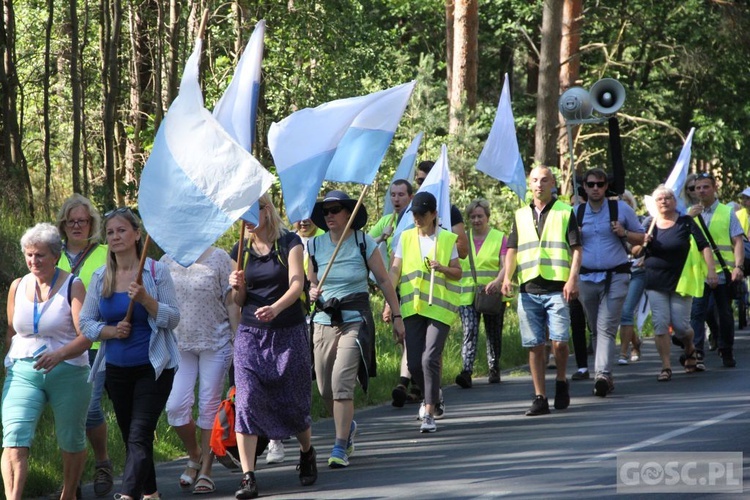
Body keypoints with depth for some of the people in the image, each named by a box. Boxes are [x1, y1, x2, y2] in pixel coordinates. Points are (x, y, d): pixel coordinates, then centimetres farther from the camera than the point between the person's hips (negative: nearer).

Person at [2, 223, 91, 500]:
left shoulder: (72, 286, -6)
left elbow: (86, 336, -15)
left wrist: (59, 355, -32)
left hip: (67, 373, -2)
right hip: (22, 372, 2)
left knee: (71, 442, 12)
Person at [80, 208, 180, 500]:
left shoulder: (156, 271, -5)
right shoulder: (100, 278, 6)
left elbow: (173, 319, -6)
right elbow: (86, 323, 7)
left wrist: (145, 299, -22)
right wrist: (111, 331, -12)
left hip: (153, 368, -5)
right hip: (117, 370, 5)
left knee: (139, 437, -15)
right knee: (130, 438, 12)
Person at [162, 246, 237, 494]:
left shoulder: (218, 258, -3)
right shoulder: (167, 262, 6)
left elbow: (231, 303, -2)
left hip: (215, 343, -3)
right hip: (179, 344, 3)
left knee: (210, 406, 1)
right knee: (175, 406, -7)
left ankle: (205, 471, 11)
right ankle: (194, 455, 19)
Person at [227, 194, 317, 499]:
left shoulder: (289, 243, -2)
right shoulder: (241, 251, 8)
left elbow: (296, 284, -14)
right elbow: (239, 301, 10)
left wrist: (275, 308, -33)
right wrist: (237, 286, -14)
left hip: (288, 333, -3)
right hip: (251, 334, 3)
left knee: (293, 402, 5)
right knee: (246, 401, -12)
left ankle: (307, 453, 35)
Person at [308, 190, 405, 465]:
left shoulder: (364, 243, -2)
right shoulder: (314, 246, 5)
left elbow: (384, 280, 4)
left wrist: (397, 316, 3)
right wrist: (312, 293, -8)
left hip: (355, 321, -4)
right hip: (324, 320, 4)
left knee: (342, 381, -17)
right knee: (325, 388, 5)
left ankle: (340, 447, -11)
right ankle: (348, 427, 36)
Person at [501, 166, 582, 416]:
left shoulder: (565, 212, 6)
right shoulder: (521, 215, 16)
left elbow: (576, 248, 2)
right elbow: (512, 249, 16)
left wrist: (573, 278, -11)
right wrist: (507, 277, 0)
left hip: (556, 288, -3)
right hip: (528, 290, 3)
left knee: (559, 341, -11)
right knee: (534, 345, 1)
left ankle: (561, 381, 15)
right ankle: (540, 398, 6)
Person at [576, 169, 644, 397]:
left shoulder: (621, 209, 3)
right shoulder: (576, 213, 8)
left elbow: (641, 238, 9)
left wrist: (624, 233, -11)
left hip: (615, 277, -3)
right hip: (586, 278, 3)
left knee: (606, 328, -15)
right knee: (596, 329, 9)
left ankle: (603, 374, -25)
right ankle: (606, 377, 19)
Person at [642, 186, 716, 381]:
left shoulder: (686, 222, 1)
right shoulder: (649, 224, 7)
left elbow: (704, 246, -2)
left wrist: (711, 270, -12)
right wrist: (643, 243, -10)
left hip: (681, 281, -2)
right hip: (655, 282, 2)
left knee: (680, 325, -2)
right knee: (660, 323, -8)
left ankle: (690, 350, 31)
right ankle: (666, 367, -2)